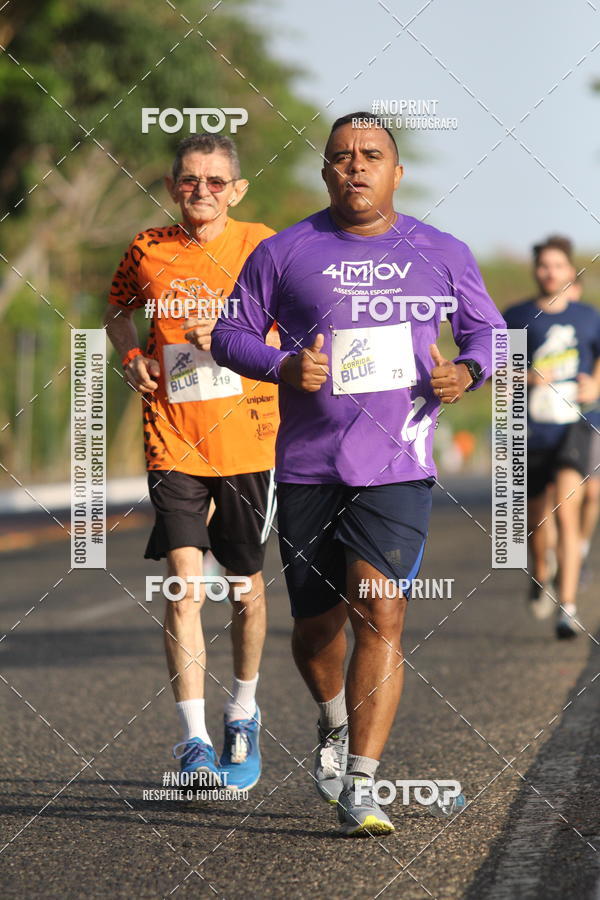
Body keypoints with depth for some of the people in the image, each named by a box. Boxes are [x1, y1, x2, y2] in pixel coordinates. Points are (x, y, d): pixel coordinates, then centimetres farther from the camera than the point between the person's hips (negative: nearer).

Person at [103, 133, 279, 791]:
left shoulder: (258, 246, -1)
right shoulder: (147, 250, 5)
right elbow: (117, 310, 24)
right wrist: (131, 356, 4)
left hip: (246, 440, 0)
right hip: (172, 443, 0)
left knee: (244, 586, 12)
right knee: (185, 583, -13)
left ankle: (243, 713, 34)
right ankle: (193, 741, -13)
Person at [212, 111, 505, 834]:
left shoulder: (442, 254, 6)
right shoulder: (283, 252, 2)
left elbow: (486, 328, 18)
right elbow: (230, 335, 8)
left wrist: (468, 370, -5)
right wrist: (282, 367, -13)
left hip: (397, 468, -1)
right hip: (307, 468, 1)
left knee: (380, 613, -17)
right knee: (316, 624, 9)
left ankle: (359, 788, -16)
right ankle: (333, 720, 44)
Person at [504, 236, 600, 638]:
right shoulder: (517, 317, 3)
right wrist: (524, 377, -13)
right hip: (531, 428, 1)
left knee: (567, 511, -20)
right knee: (536, 515, 14)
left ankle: (568, 606, -22)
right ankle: (541, 575, 46)